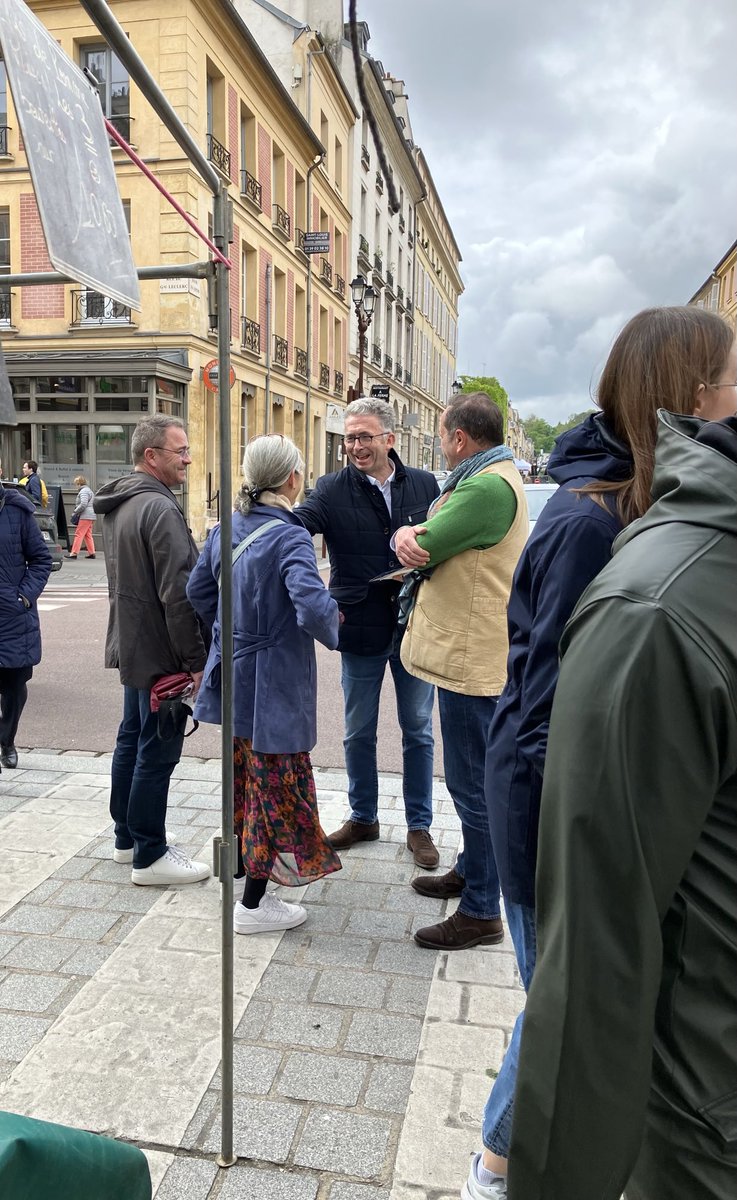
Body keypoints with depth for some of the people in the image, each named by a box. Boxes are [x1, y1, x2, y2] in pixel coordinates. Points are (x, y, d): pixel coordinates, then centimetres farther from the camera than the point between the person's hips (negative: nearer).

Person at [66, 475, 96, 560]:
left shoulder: (83, 491, -10)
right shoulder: (89, 490, 22)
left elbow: (83, 504, -22)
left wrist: (75, 512, -11)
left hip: (85, 516, -10)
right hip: (91, 516, 10)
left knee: (79, 534, -9)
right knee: (88, 535, 13)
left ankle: (74, 553, -10)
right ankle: (91, 553, 13)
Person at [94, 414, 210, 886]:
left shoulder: (120, 504, 12)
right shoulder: (160, 508, -20)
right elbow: (178, 593, -24)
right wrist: (196, 660, -18)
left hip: (131, 646, 10)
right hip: (160, 652, -10)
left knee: (133, 739, 18)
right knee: (157, 752, -1)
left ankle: (127, 838, 32)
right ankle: (150, 856, 9)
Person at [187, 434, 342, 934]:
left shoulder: (227, 528, 4)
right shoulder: (289, 537, -20)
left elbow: (198, 588, 13)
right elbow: (313, 606, -32)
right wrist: (333, 633, -13)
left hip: (232, 673, 8)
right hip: (273, 685, -8)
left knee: (248, 780, 22)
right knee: (277, 787, 6)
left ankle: (252, 869, 39)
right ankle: (254, 905, 18)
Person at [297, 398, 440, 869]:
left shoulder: (424, 485, 0)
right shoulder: (334, 490, -6)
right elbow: (296, 524, -22)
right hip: (361, 630, 0)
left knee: (418, 729, 12)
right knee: (359, 732, 14)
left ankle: (419, 826, 28)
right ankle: (363, 818, 34)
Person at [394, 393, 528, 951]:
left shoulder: (490, 486, -20)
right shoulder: (484, 478, 15)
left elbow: (425, 547, -21)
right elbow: (427, 542, 9)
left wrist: (410, 537, 3)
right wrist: (410, 535, -15)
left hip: (473, 659, -11)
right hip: (465, 653, 11)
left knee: (474, 783, 0)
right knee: (474, 778, 22)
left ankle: (481, 911, 13)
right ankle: (471, 869, 40)